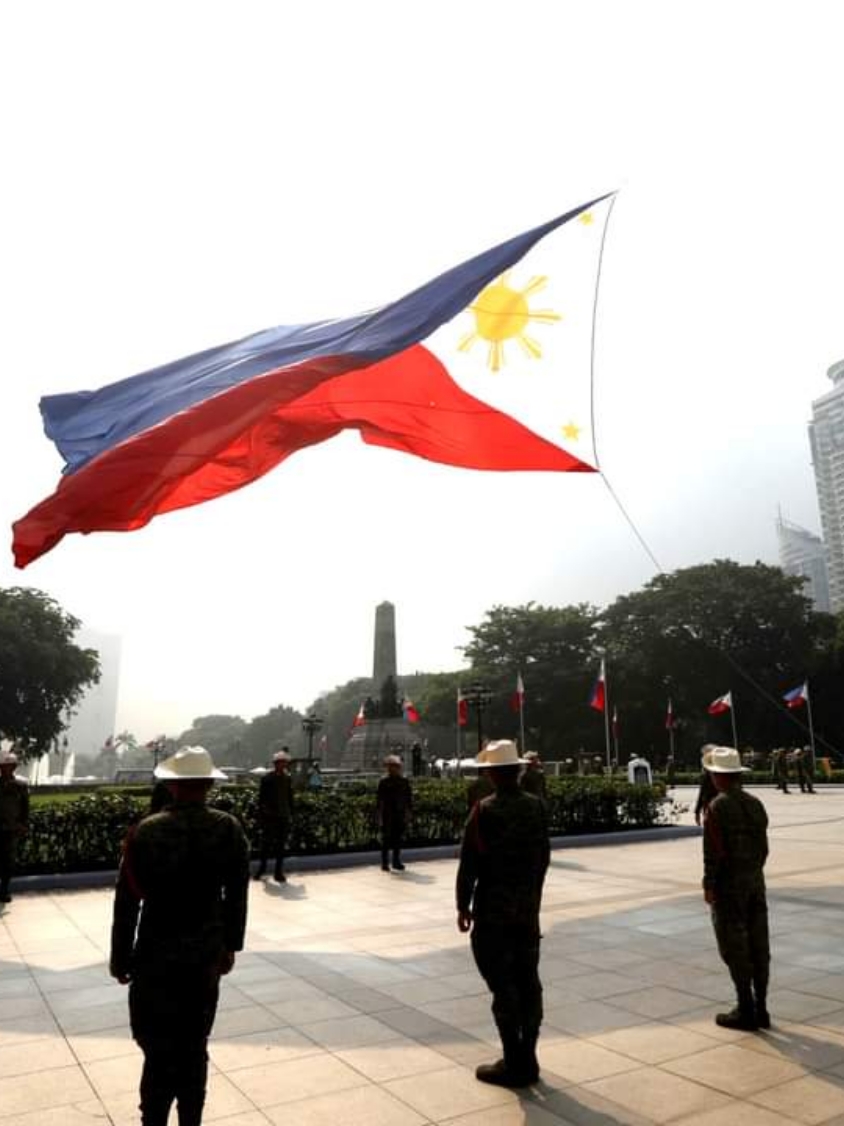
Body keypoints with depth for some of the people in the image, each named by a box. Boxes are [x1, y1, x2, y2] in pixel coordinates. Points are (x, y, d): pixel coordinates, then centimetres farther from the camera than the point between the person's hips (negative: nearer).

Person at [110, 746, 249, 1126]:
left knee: (160, 1051, 11)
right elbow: (236, 896, -2)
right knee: (195, 1048, 18)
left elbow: (127, 902, -9)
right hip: (206, 956, 2)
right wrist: (230, 945, 11)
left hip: (156, 958, -2)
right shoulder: (230, 829, -10)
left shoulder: (145, 832, -16)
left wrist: (120, 957, 5)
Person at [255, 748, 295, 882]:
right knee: (266, 844, 4)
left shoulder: (288, 779, 7)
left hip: (284, 817, 3)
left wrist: (291, 814, 8)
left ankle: (279, 872, 15)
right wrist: (261, 816, -8)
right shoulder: (267, 779, -5)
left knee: (281, 845, 7)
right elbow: (261, 799, -4)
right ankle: (262, 867, 24)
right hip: (269, 817, -3)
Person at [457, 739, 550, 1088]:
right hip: (529, 908, 6)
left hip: (493, 910, -5)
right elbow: (544, 857, 6)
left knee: (503, 985, 4)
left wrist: (463, 906, -2)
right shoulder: (537, 806, -1)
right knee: (528, 982, 14)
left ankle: (513, 1064, 13)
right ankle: (527, 1060, 24)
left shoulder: (485, 810, -17)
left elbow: (470, 863, -13)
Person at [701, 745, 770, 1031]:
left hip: (728, 884, -7)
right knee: (758, 946, 11)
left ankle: (746, 1011, 9)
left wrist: (708, 886, -10)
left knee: (735, 949, 2)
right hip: (755, 881, 7)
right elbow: (763, 847, 10)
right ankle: (760, 1009, 20)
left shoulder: (717, 807, -17)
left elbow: (713, 852, -19)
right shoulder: (755, 804, 4)